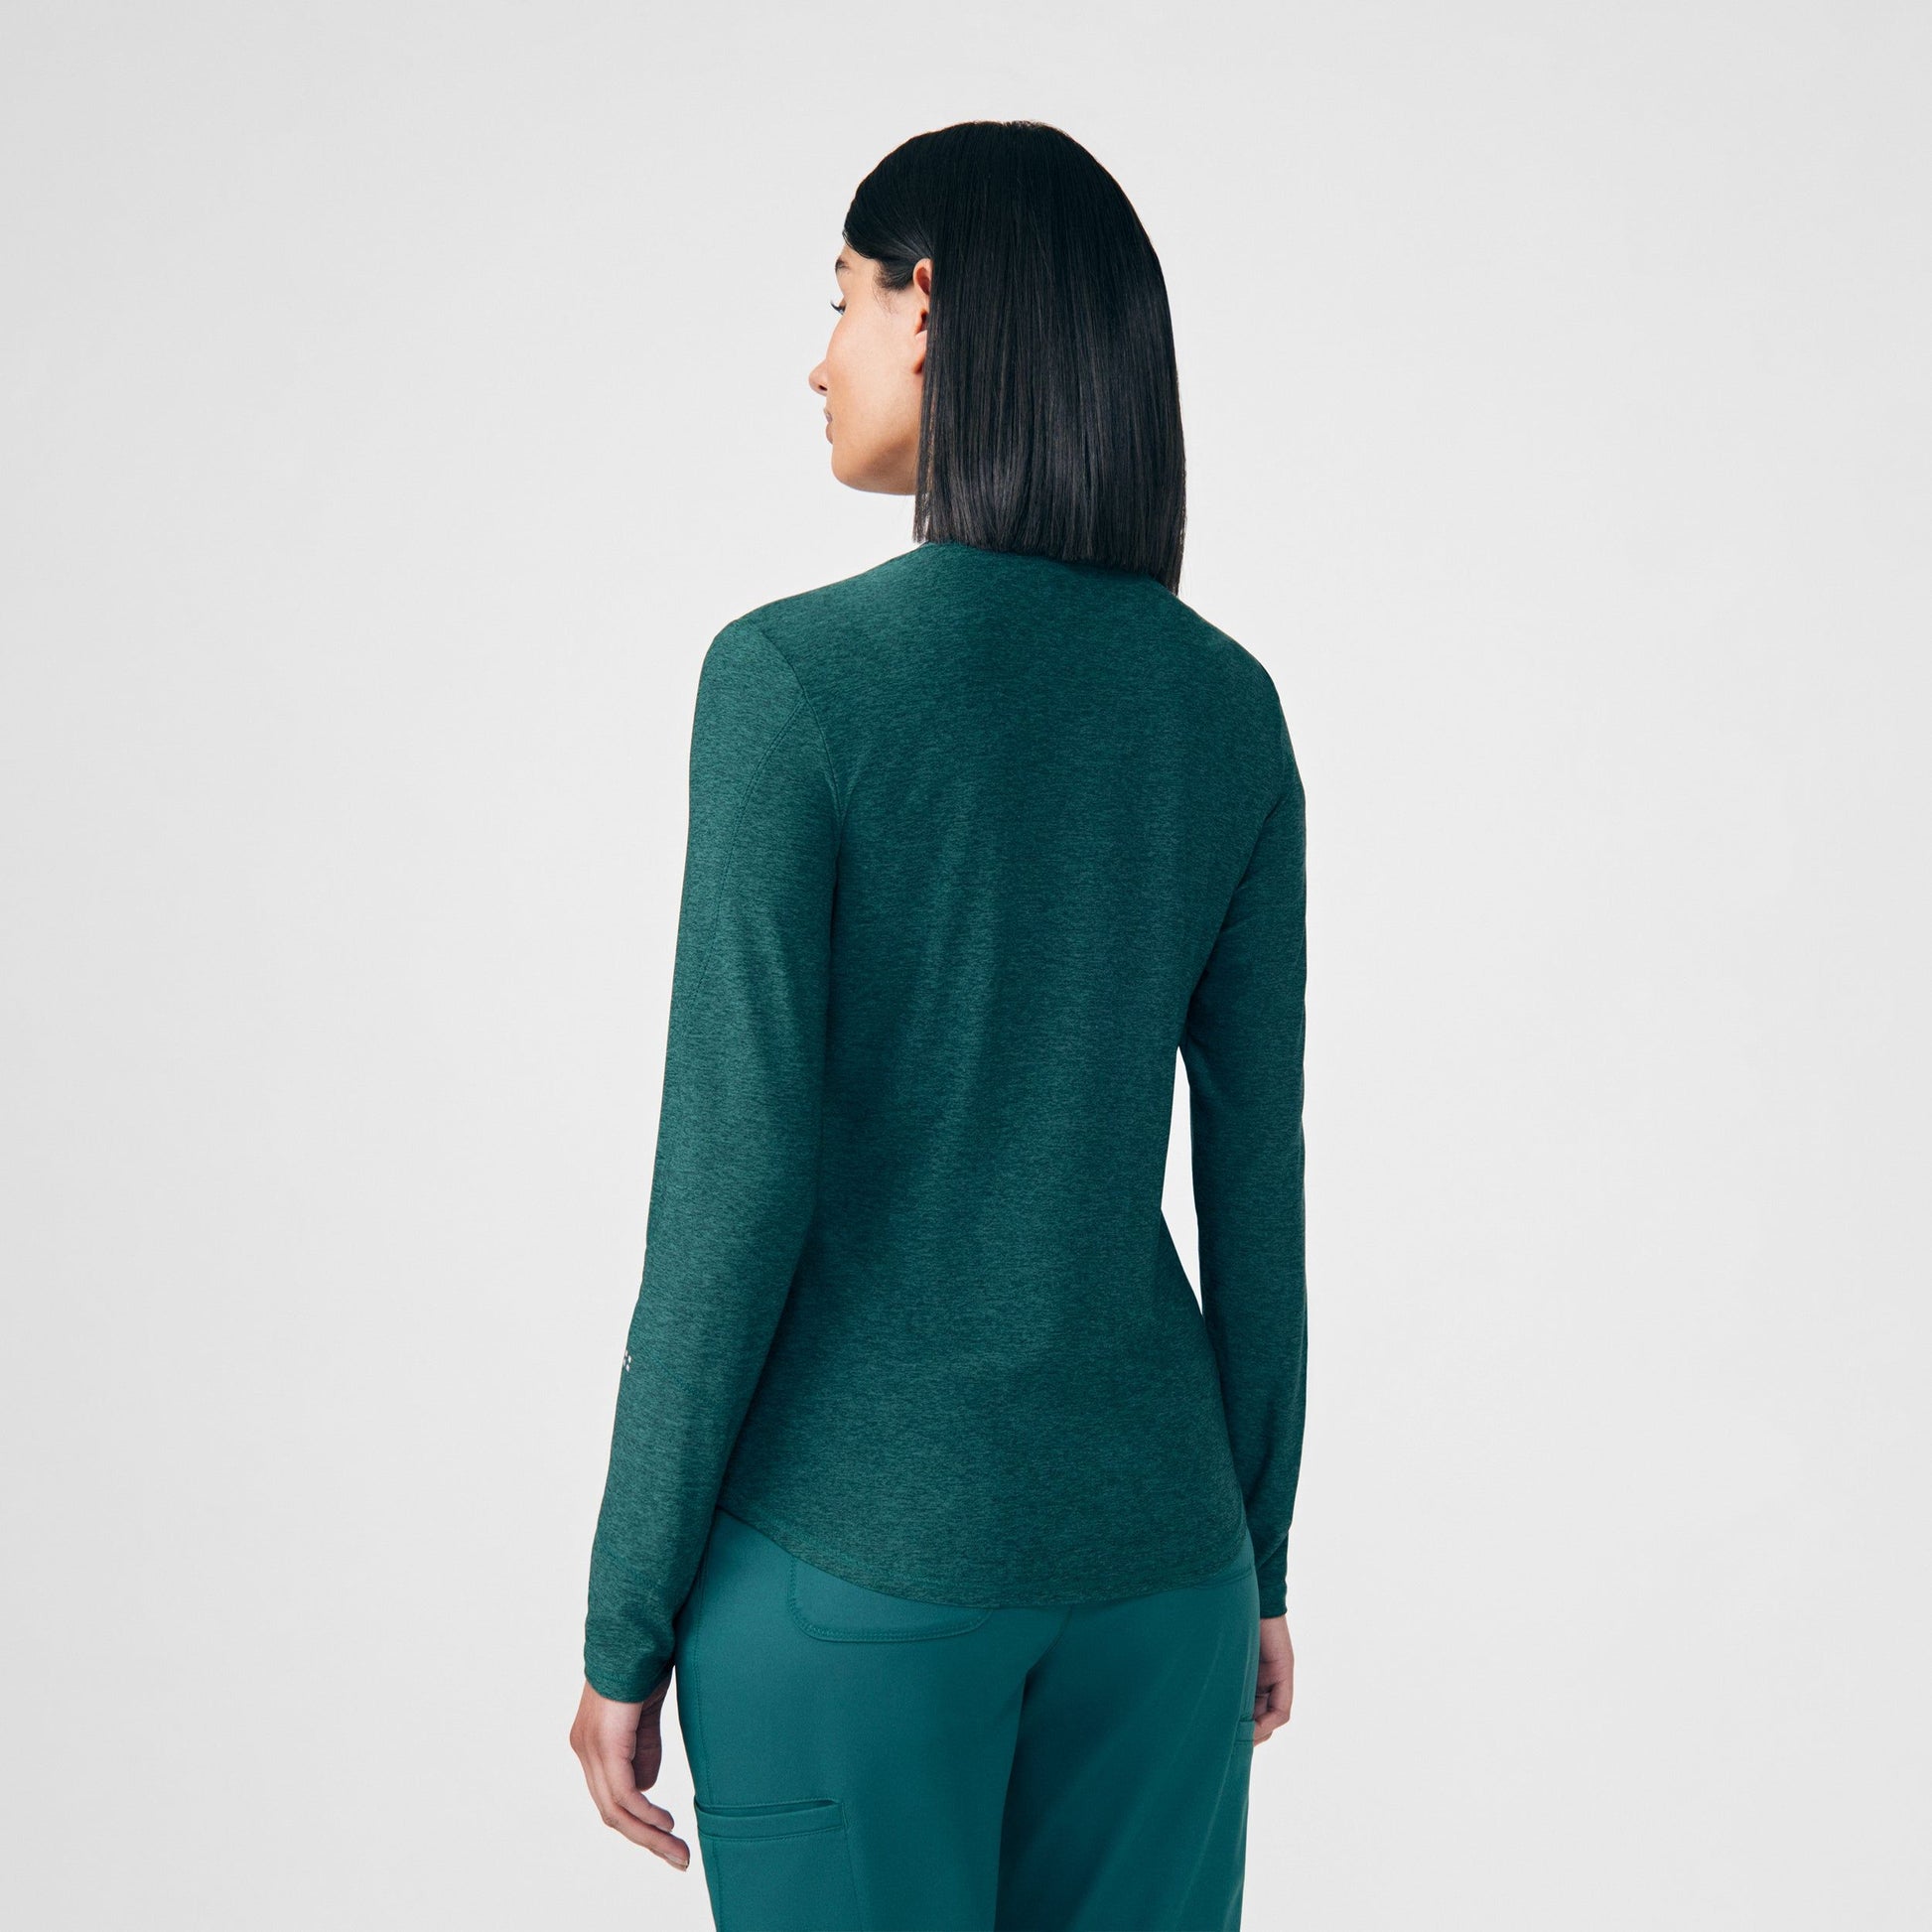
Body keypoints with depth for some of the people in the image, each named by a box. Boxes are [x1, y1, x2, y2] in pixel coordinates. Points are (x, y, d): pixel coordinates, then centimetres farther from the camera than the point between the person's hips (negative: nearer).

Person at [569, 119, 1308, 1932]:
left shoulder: (794, 675, -15)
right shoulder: (1225, 700, 2)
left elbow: (734, 1185, -16)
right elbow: (1257, 1166, 5)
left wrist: (625, 1624, -6)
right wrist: (1259, 1558, 15)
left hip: (857, 1531, -5)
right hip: (1139, 1518, 5)